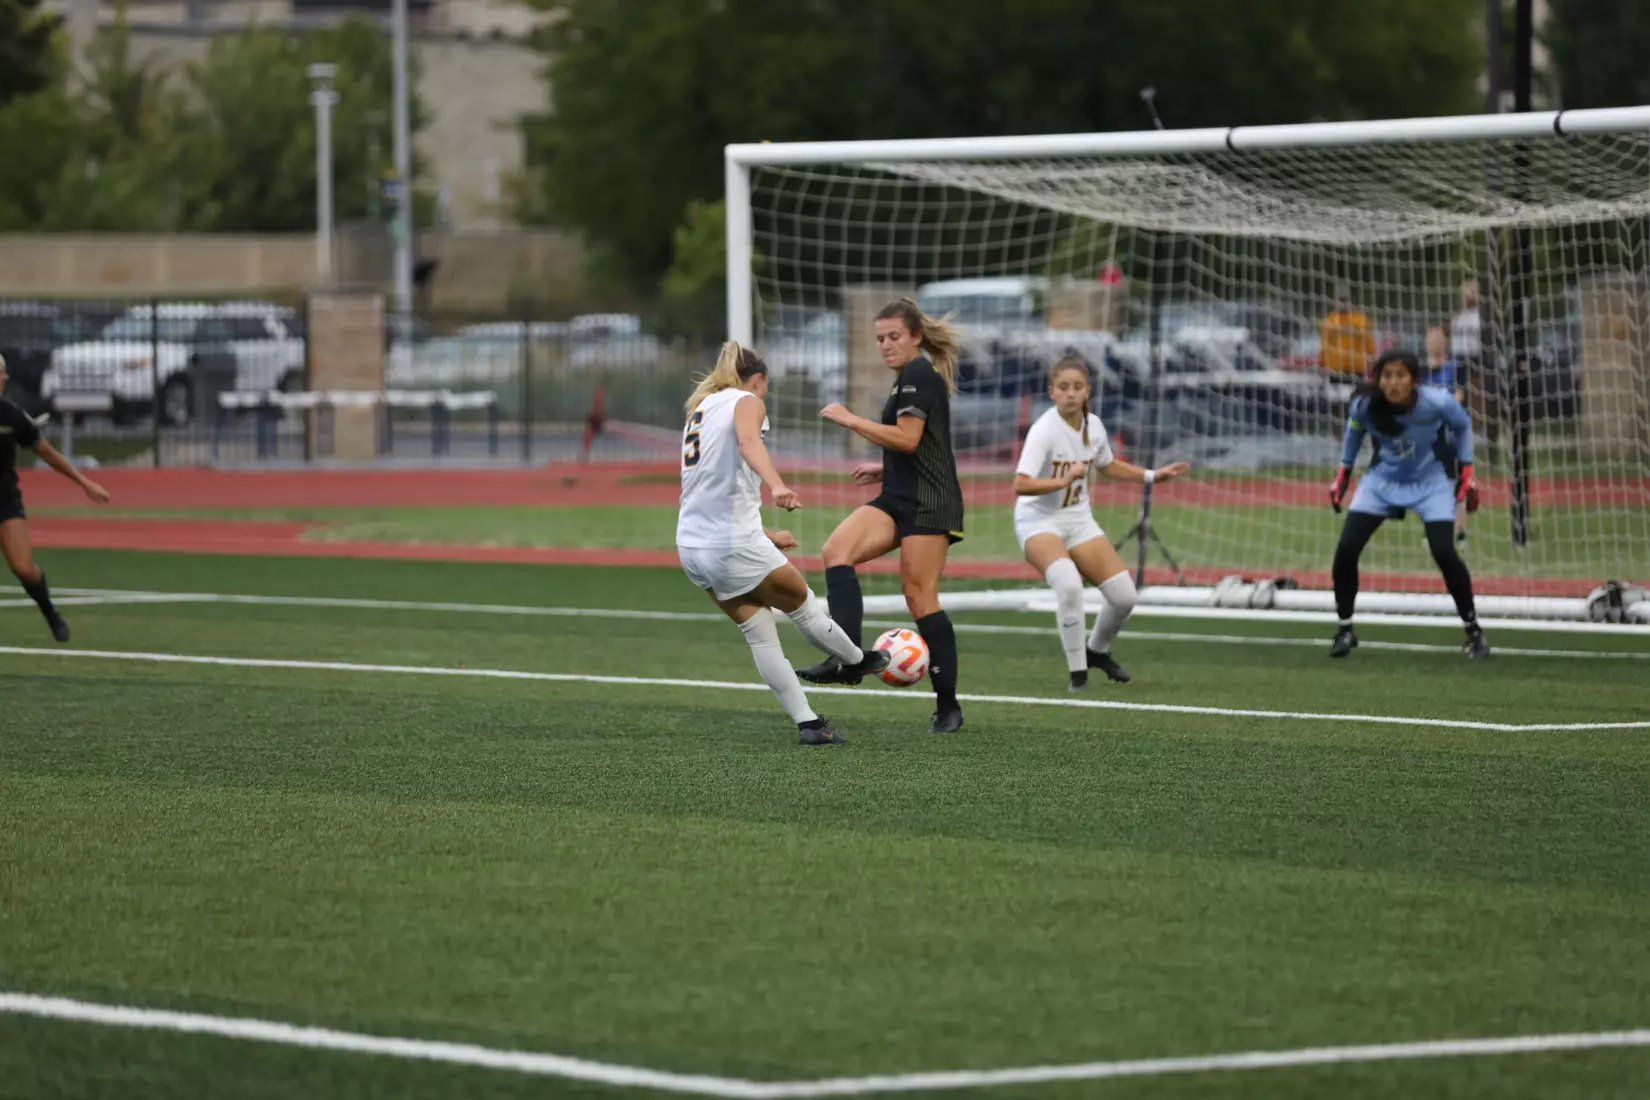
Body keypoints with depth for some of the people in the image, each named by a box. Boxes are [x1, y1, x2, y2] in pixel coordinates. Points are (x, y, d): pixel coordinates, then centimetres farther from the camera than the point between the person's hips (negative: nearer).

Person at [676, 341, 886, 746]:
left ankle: (807, 723, 12)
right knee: (802, 603, 16)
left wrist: (761, 534, 37)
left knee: (759, 632, 13)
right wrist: (776, 485, -45)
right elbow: (748, 441, -27)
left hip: (692, 545, 8)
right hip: (734, 546, -8)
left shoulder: (700, 411, 22)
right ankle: (858, 661, 36)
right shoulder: (747, 402, -2)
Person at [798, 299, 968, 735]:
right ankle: (847, 660, -26)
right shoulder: (912, 377, 22)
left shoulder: (919, 373, -9)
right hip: (898, 499, 10)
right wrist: (885, 469, 25)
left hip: (927, 503, -10)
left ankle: (948, 706, -3)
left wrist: (851, 420, -14)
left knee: (920, 597, -10)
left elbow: (908, 438, -18)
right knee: (837, 550, -14)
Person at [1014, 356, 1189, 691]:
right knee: (1068, 583, -34)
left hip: (1078, 521, 6)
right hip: (1038, 522, -6)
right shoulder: (1044, 430, -22)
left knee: (1124, 596, -2)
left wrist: (1151, 475, 16)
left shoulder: (1093, 425, -2)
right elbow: (1021, 485, -32)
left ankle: (1097, 651, 31)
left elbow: (1107, 464, 21)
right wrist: (1064, 480, -41)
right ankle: (1078, 672, -19)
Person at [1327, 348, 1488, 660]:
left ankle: (1474, 631, 3)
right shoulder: (1364, 405, -23)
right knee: (1346, 550, -10)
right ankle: (1345, 630, 10)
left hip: (1431, 481, -2)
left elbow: (1462, 426, -5)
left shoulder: (1437, 402, -28)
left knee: (1444, 553, -17)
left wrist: (1466, 473, -5)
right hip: (1383, 479, 2)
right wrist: (1342, 475, 7)